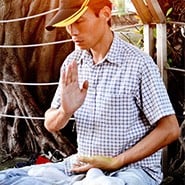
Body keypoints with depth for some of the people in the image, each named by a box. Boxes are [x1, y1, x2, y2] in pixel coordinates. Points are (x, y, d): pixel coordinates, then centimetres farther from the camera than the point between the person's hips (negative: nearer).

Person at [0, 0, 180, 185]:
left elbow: (170, 129, -11)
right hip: (82, 165, 5)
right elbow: (51, 125, 9)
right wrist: (65, 111, -15)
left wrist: (115, 162, -14)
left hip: (133, 167, -5)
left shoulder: (138, 63, -13)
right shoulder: (72, 63, 4)